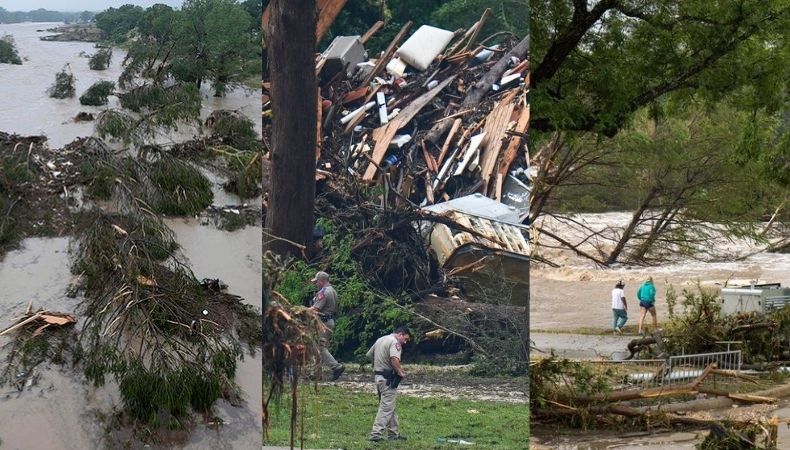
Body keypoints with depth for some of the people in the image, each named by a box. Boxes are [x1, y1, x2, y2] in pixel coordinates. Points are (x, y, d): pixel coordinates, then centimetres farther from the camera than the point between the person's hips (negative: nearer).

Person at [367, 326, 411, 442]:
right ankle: (376, 434, -12)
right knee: (386, 407, -8)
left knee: (390, 407, 16)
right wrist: (401, 372, -17)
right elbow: (394, 359, -28)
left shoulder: (380, 340, 17)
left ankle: (394, 434, 22)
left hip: (378, 376, 10)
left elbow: (369, 355, 25)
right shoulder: (395, 342, -12)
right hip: (388, 379, -10)